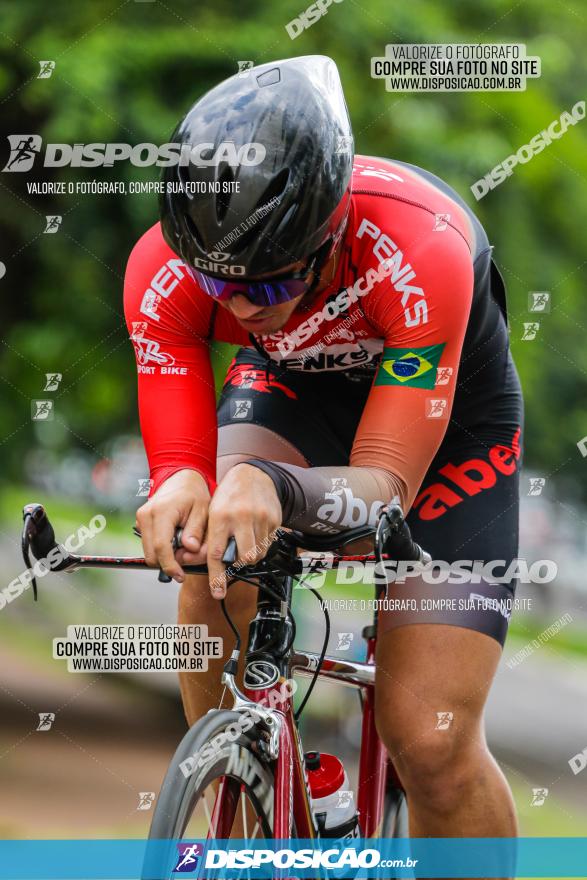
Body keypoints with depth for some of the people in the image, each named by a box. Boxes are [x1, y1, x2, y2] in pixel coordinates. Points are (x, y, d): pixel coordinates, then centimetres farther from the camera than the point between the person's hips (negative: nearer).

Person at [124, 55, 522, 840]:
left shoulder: (422, 252, -40)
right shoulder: (164, 268, -30)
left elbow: (386, 483, -38)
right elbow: (177, 459, -27)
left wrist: (277, 489, -59)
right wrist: (180, 487, -52)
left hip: (448, 416, -3)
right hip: (297, 385, 3)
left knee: (431, 743, -15)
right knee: (215, 552, -31)